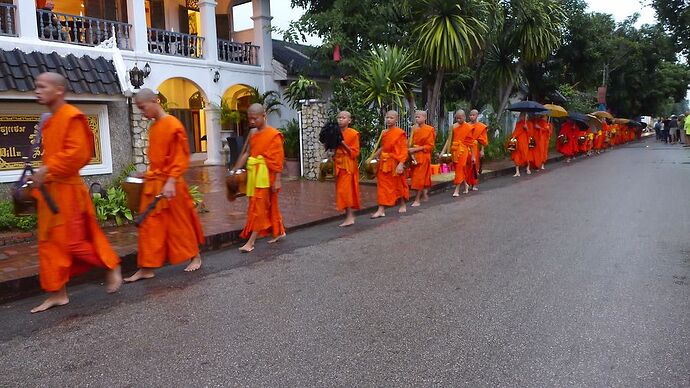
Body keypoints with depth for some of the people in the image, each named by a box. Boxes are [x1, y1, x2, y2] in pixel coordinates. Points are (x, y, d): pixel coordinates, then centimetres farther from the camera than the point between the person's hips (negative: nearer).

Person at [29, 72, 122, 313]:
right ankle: (57, 294, 18)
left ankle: (112, 267, 19)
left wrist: (47, 170, -19)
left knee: (75, 240, -3)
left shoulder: (72, 117, -12)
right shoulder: (50, 122, 15)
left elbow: (77, 153, -21)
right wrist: (42, 176, 10)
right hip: (50, 191, 9)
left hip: (67, 191, -9)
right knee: (50, 242, 10)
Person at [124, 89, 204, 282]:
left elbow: (180, 157, -16)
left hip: (169, 184, -8)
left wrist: (170, 182, -22)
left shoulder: (172, 124, -13)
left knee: (180, 222, 5)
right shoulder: (153, 127, 12)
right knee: (149, 225, 6)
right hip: (153, 183, 8)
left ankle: (195, 257, 24)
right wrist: (151, 175, 14)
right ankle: (147, 268, 13)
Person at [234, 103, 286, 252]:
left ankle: (251, 241, 0)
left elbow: (278, 159, -12)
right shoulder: (252, 133, 10)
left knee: (259, 207, -4)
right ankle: (279, 232, 30)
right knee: (269, 206, 15)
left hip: (265, 175, -7)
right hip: (254, 174, 7)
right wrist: (235, 170, 6)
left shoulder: (274, 134, -10)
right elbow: (247, 153, 11)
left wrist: (278, 180, -15)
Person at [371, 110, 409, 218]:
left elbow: (404, 150, -15)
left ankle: (403, 205, 29)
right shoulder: (384, 133, 8)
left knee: (398, 184, 9)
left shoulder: (400, 133, -11)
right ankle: (381, 210, 9)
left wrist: (401, 163, -23)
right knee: (382, 185, 4)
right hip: (384, 163, 6)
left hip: (395, 163, -6)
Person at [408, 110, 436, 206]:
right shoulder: (415, 129, 8)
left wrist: (416, 149, -18)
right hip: (415, 155, 5)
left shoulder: (430, 129, -8)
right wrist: (411, 149, -5)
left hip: (423, 156, -5)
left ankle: (417, 200, -2)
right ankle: (425, 195, 26)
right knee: (423, 177, 13)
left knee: (420, 177, -5)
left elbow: (430, 146, -11)